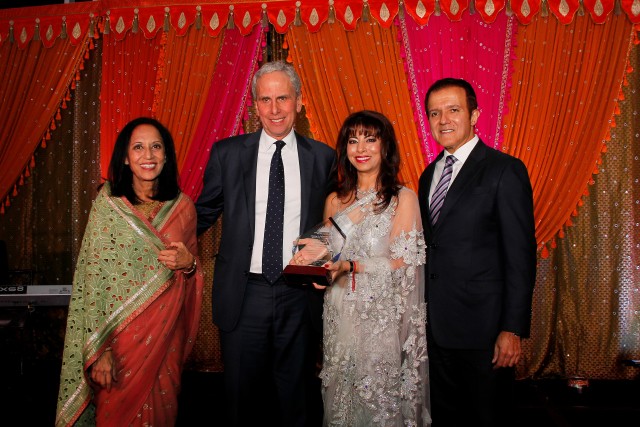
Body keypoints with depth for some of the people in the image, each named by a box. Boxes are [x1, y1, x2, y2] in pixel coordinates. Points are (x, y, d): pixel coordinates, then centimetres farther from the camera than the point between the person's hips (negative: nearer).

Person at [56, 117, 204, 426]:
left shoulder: (182, 205, 2)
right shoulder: (107, 203, -6)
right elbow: (93, 276, -10)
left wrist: (188, 262, -11)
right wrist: (99, 350, -15)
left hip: (168, 332, 3)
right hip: (121, 334, -2)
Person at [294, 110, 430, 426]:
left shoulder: (403, 198, -5)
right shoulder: (335, 201, 7)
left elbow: (400, 263, -10)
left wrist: (349, 265, -22)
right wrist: (310, 259, -5)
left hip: (384, 319, -3)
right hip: (340, 319, 4)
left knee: (382, 399, 5)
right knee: (342, 396, 13)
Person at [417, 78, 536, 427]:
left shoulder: (505, 170, -10)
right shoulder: (429, 175, 11)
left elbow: (520, 256, -13)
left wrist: (513, 329, -16)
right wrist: (422, 312, 10)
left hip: (482, 326, -6)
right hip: (437, 325, 6)